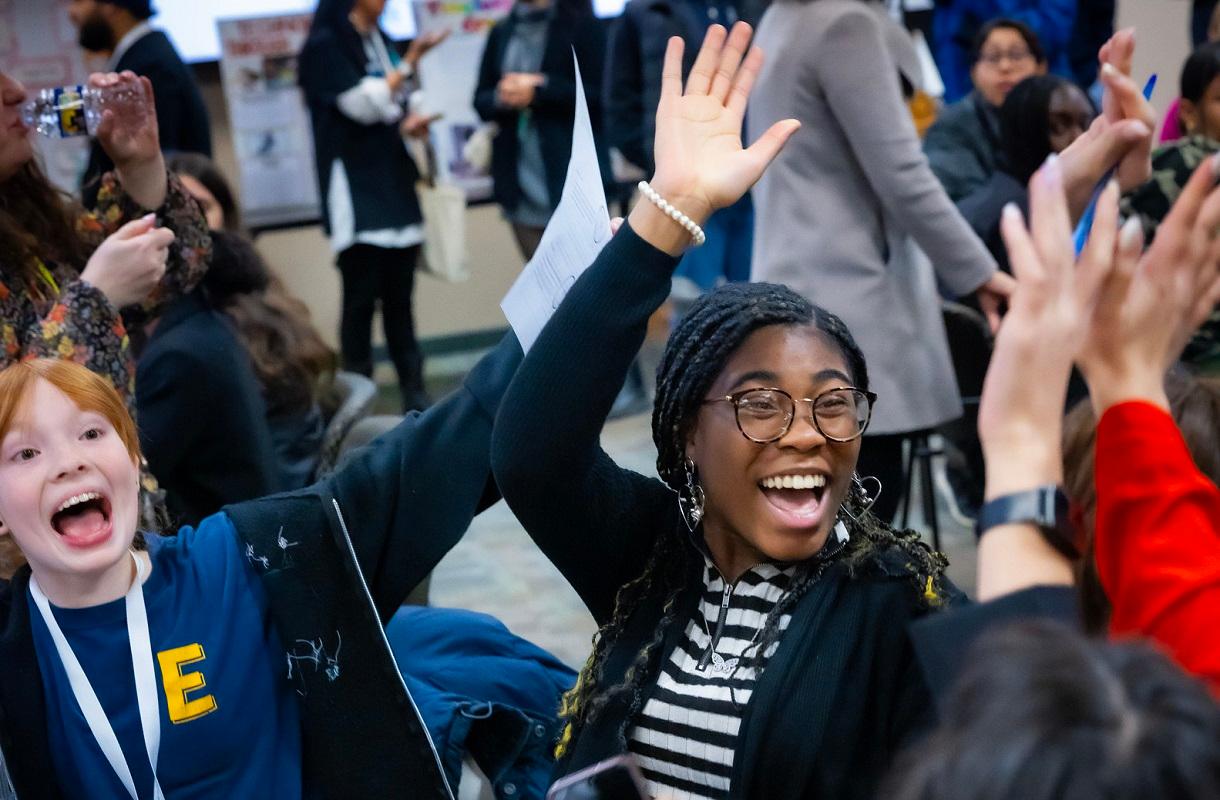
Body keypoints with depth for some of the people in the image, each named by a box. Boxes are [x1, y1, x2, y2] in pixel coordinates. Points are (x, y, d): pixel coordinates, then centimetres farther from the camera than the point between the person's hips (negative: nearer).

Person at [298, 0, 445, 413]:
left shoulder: (380, 41, 16)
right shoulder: (325, 45, -4)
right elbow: (363, 104, -13)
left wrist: (409, 123, 3)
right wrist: (411, 60, -11)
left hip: (394, 183, 6)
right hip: (355, 188, -6)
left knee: (399, 296, 6)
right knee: (361, 297, -7)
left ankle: (414, 393, 9)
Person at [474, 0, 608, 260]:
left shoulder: (581, 23, 1)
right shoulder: (501, 33, 16)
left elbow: (598, 95, -9)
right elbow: (481, 101, 15)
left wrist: (539, 91, -13)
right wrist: (503, 96, -7)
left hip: (573, 176, -4)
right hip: (521, 181, 5)